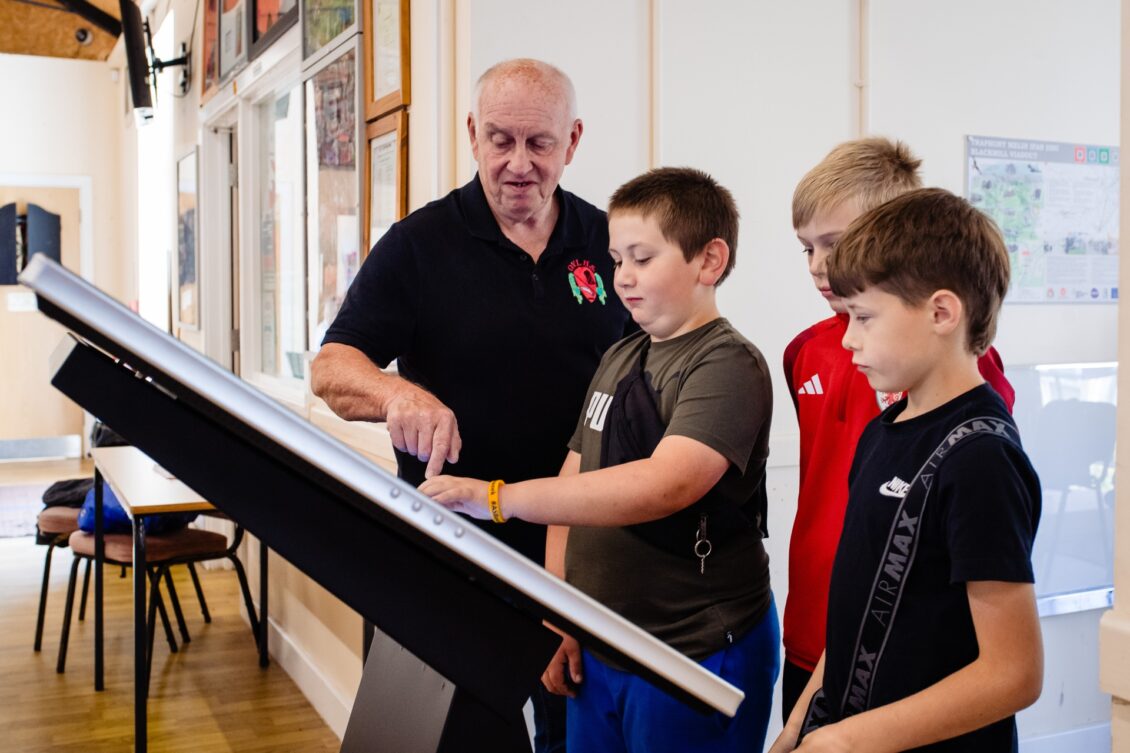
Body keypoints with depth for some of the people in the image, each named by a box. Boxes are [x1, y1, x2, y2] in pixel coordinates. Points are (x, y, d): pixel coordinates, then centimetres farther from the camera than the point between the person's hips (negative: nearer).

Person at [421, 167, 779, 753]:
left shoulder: (729, 365, -15)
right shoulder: (618, 359, 10)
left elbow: (661, 486, -30)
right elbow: (574, 482, 11)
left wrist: (500, 498, -33)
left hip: (697, 659, -7)